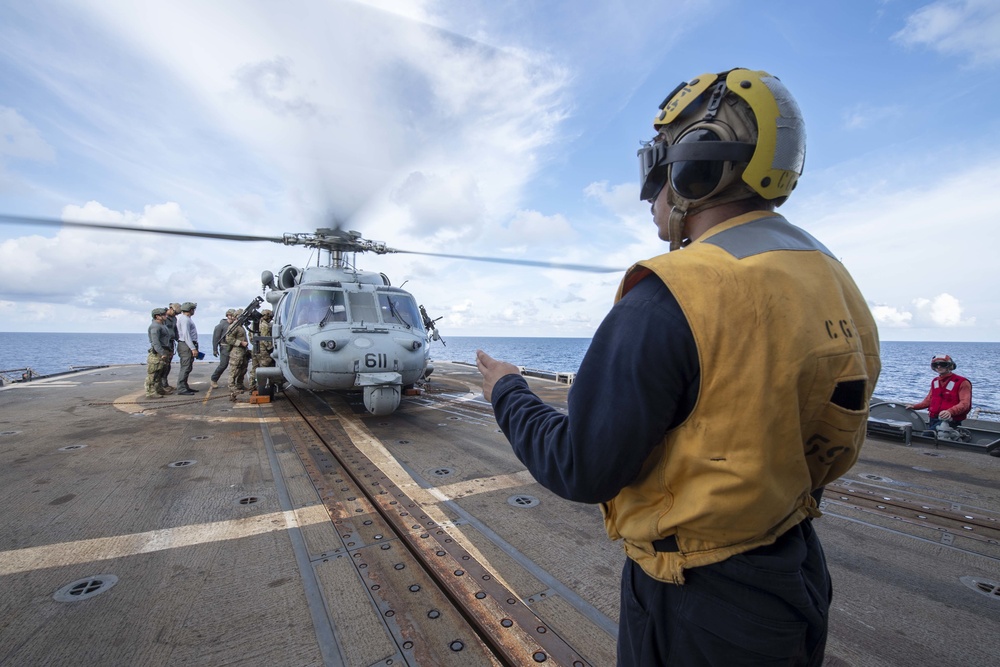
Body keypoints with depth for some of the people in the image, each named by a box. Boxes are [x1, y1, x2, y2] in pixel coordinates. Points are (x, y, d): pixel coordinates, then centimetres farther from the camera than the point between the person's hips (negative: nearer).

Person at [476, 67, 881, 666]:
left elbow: (581, 470, -25)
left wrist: (509, 393, -10)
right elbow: (836, 444, 8)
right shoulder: (833, 280, -2)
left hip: (701, 606, -7)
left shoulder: (671, 300, -30)